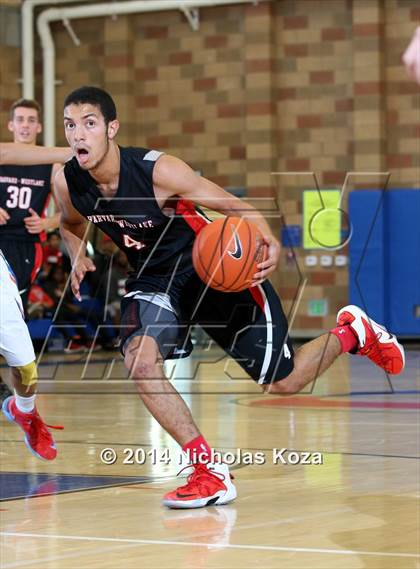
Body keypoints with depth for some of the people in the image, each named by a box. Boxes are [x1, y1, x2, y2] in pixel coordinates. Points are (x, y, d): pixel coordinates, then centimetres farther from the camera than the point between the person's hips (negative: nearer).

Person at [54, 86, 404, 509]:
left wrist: (270, 243, -41)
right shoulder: (68, 182, -15)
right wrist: (77, 256, -13)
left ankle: (351, 332, 36)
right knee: (139, 359, -26)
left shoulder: (158, 171, -29)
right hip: (154, 281, 4)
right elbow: (71, 225, 10)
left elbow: (237, 207, -21)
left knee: (283, 382, 4)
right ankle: (210, 473, -15)